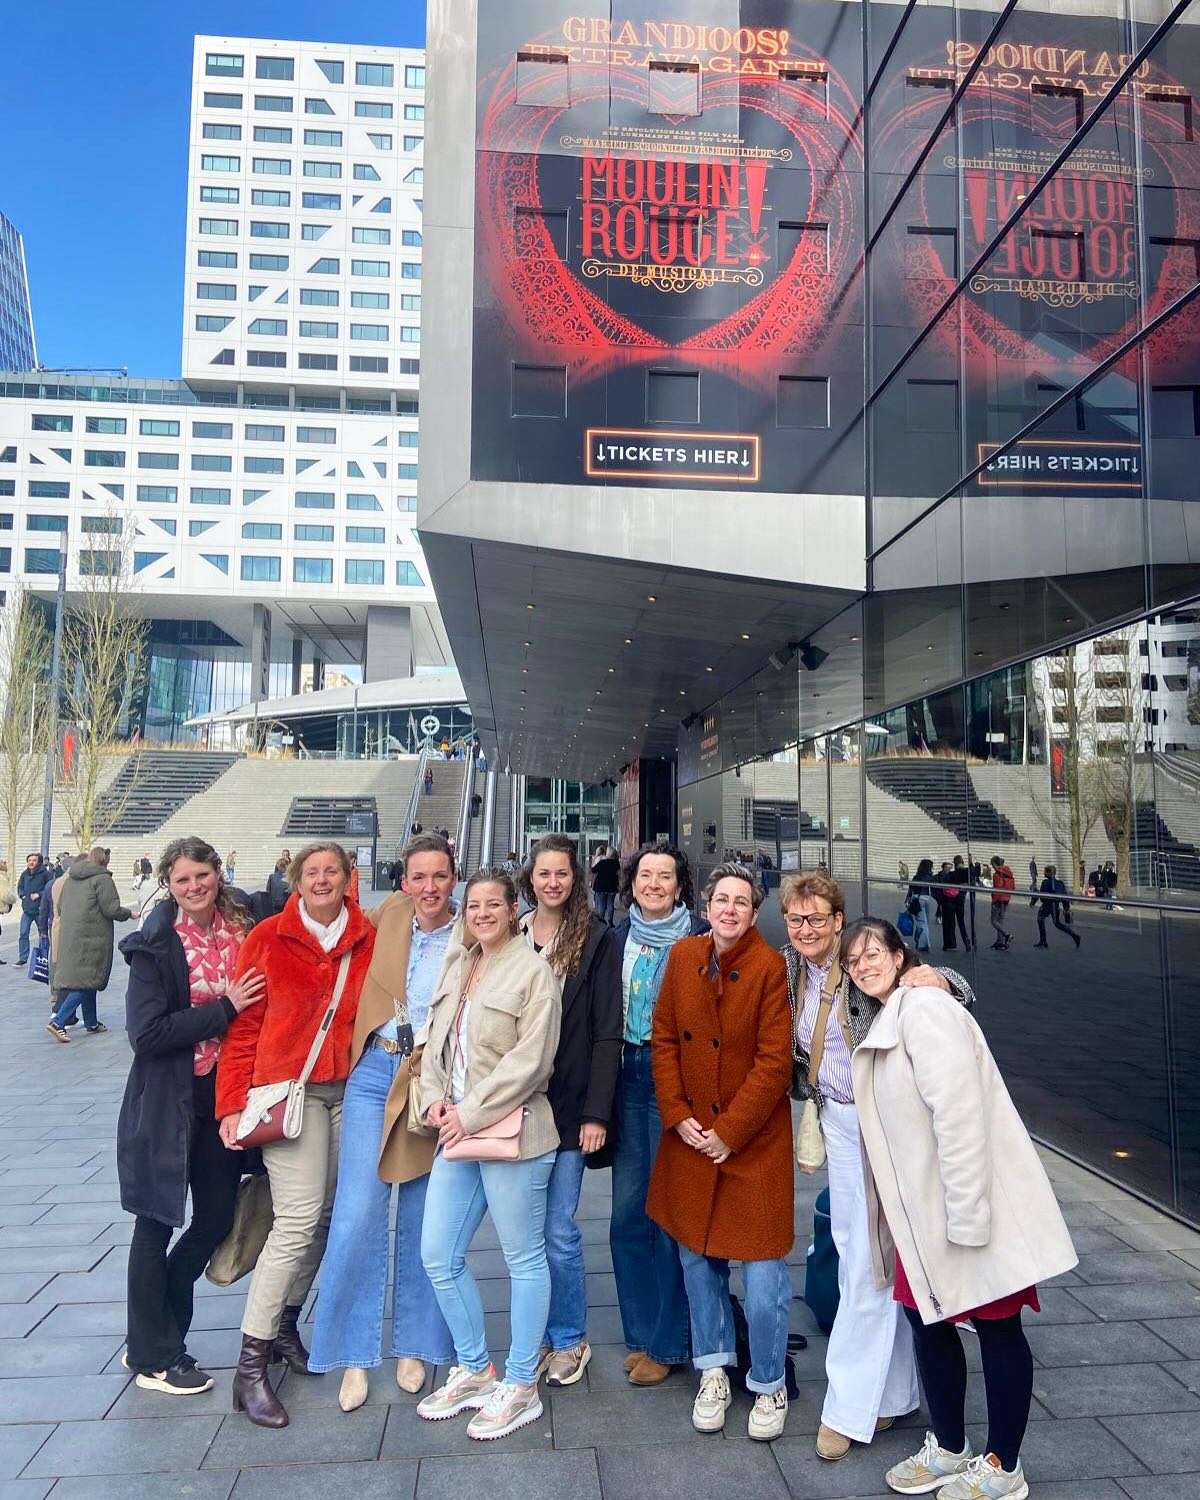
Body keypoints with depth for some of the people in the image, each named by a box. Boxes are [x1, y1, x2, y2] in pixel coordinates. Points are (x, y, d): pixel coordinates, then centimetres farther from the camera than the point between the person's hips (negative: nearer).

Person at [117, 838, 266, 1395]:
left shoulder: (242, 927, 0)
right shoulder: (154, 945, -13)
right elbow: (147, 1032, -20)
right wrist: (224, 1009, -21)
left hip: (224, 1096, 5)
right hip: (167, 1102, -5)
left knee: (218, 1216, 13)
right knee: (156, 1223, 9)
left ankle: (154, 1332, 35)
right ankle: (152, 1356, 26)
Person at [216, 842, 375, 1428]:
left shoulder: (368, 940, 3)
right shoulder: (269, 938, -3)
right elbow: (244, 1026, -2)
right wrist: (233, 1104, -5)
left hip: (349, 1090, 4)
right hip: (289, 1089, -3)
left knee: (326, 1215, 9)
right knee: (299, 1218, -9)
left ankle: (285, 1324, 32)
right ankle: (250, 1367, 3)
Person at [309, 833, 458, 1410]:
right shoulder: (391, 914, 2)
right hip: (373, 1074, 2)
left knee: (420, 1223, 10)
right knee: (358, 1214, -2)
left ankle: (413, 1347, 28)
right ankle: (355, 1355, 15)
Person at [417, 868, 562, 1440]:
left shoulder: (533, 969, -10)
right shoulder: (457, 965, 11)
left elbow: (531, 1060, -15)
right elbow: (437, 1040, 14)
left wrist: (471, 1113, -15)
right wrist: (434, 1097, -3)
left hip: (511, 1131, -7)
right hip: (456, 1132, 7)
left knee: (524, 1258, 7)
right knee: (438, 1255, 12)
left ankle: (520, 1386, 23)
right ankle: (473, 1369, 31)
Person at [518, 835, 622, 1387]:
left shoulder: (595, 938, -4)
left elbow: (607, 1032, -6)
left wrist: (597, 1112, -11)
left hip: (567, 1105, -3)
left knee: (558, 1231, 2)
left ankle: (569, 1340, 22)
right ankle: (534, 1336, 28)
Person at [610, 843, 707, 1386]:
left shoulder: (701, 938, -7)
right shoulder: (619, 939, 9)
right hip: (628, 1076, 5)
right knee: (627, 1213, 10)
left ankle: (667, 1343, 20)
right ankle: (640, 1334, 28)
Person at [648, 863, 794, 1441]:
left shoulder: (770, 968, -14)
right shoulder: (683, 956, 0)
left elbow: (774, 1062, -14)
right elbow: (663, 1039, 4)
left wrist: (729, 1131, -13)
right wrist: (677, 1115, -4)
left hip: (754, 1140, -4)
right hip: (690, 1137, 4)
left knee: (762, 1272, 1)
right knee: (696, 1257, 15)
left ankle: (768, 1384, 25)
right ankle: (714, 1370, 36)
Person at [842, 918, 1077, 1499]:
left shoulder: (924, 1006, -16)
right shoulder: (889, 1017, 13)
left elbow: (958, 1109, -23)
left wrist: (966, 1213, -23)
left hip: (972, 1204, -9)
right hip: (923, 1207, 9)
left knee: (996, 1324, 6)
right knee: (927, 1316, 15)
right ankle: (948, 1448, 33)